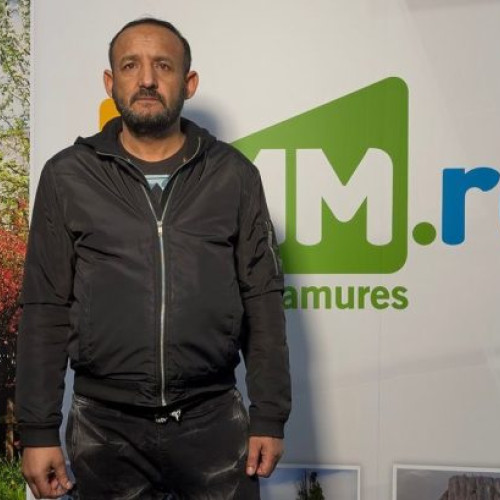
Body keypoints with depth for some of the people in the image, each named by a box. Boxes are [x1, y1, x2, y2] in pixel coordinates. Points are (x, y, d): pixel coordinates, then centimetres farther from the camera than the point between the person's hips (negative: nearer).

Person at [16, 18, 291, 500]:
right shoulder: (67, 176, 1)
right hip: (105, 425, 0)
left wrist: (269, 417, 0)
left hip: (214, 422, 0)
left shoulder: (233, 174, 2)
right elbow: (45, 310, 1)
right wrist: (38, 431, -2)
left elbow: (263, 300, 3)